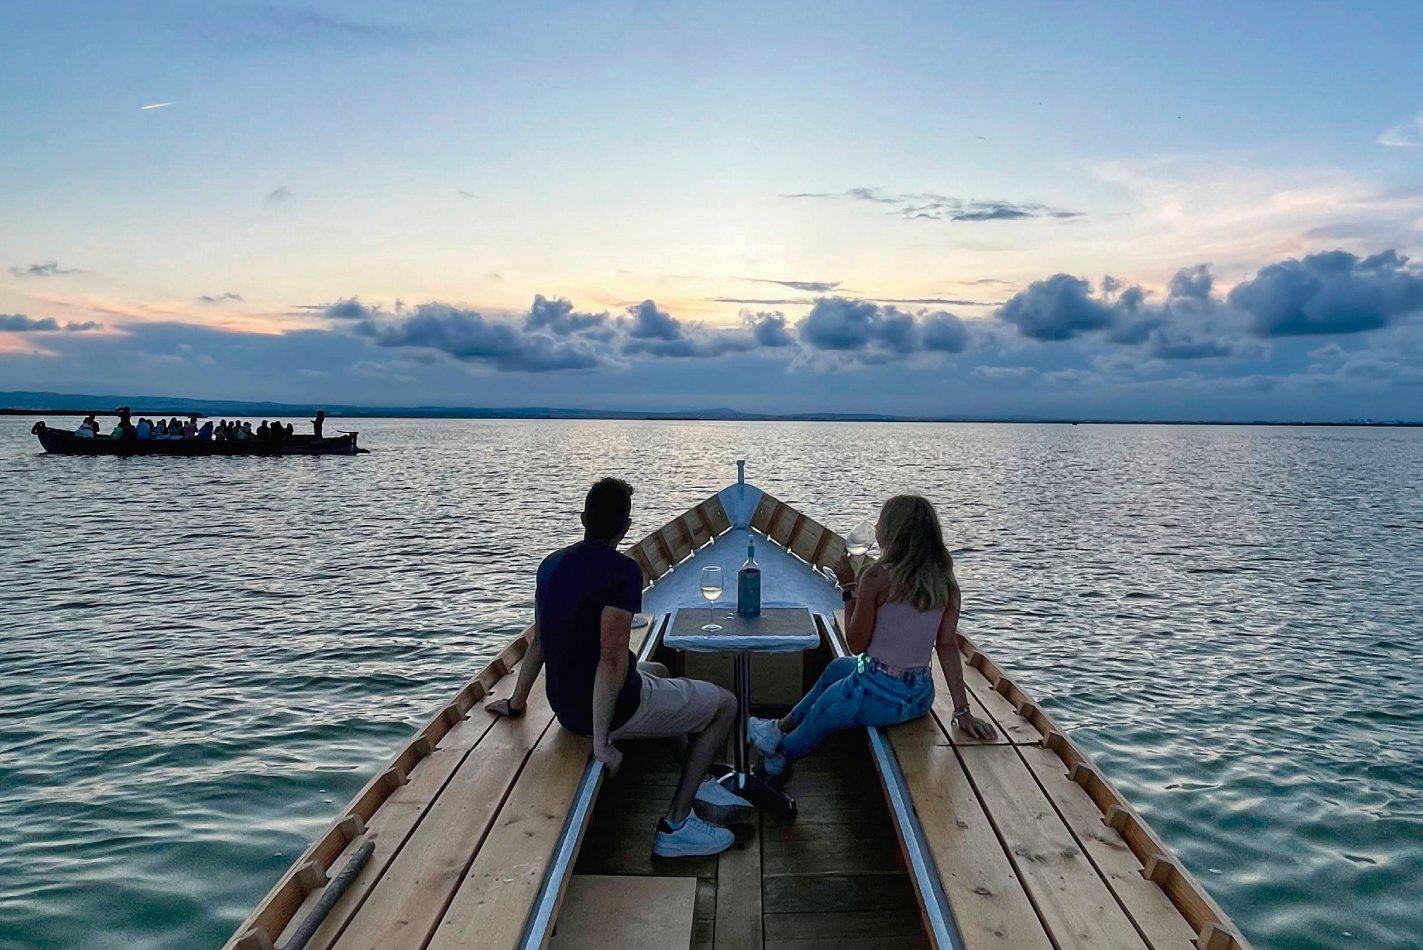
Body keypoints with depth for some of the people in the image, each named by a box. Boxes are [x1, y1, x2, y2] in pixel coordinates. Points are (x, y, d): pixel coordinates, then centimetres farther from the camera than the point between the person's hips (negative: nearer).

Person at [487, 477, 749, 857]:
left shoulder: (552, 565, 3)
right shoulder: (622, 570, -21)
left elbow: (537, 644, 11)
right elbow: (612, 658, -28)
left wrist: (516, 704, 23)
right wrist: (601, 742, -23)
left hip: (566, 705, 9)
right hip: (612, 707, -9)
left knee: (657, 671, 35)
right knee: (725, 704, 8)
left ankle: (698, 786, 37)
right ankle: (675, 826, 7)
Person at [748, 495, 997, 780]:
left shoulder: (877, 577, -20)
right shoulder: (946, 582, -4)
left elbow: (857, 643, -15)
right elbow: (948, 646, -5)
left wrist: (850, 589, -4)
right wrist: (963, 711, -3)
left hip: (879, 696, -7)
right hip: (921, 698, 7)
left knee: (818, 719, 25)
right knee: (837, 667, 33)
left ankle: (780, 757, 54)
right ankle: (784, 727, 50)